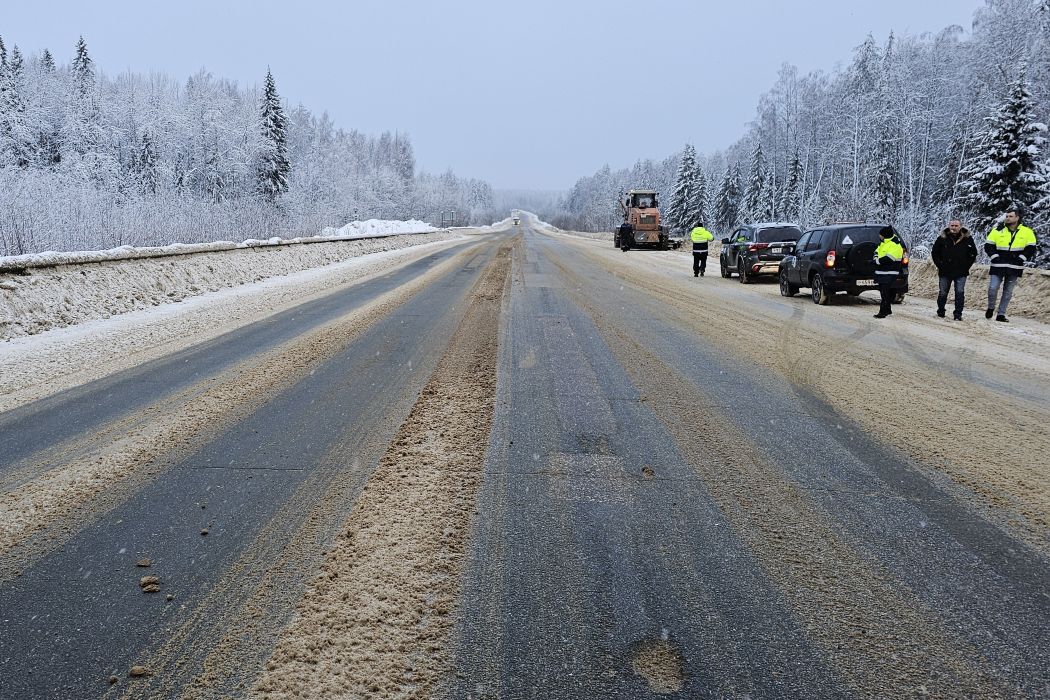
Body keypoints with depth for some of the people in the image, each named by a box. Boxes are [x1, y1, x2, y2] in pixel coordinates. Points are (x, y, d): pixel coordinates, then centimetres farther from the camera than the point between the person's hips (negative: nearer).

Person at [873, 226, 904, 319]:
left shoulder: (895, 245, -16)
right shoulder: (883, 242, 13)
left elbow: (888, 259, -26)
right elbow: (877, 251, 22)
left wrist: (878, 261, -14)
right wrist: (876, 258, 0)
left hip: (889, 274, -10)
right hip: (881, 272, 10)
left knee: (885, 292, -10)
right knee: (883, 291, 17)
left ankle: (883, 312, -10)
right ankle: (887, 309, 29)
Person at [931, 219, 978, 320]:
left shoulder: (967, 239, 0)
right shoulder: (942, 238, -1)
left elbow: (974, 254, 11)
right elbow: (935, 253, 10)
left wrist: (967, 265, 2)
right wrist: (940, 265, 3)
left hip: (961, 273, 0)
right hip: (945, 272, 1)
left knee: (960, 293, -7)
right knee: (943, 293, 8)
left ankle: (958, 314, -2)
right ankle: (940, 312, 25)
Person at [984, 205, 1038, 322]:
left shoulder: (1027, 232, 2)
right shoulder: (998, 230, 2)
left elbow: (1031, 249, 3)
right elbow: (988, 246, 3)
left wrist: (1020, 259, -8)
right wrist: (995, 257, -8)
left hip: (1014, 268, 1)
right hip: (997, 266, -1)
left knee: (1008, 292, 5)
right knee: (993, 288, -9)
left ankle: (1001, 314, 11)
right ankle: (990, 308, 15)